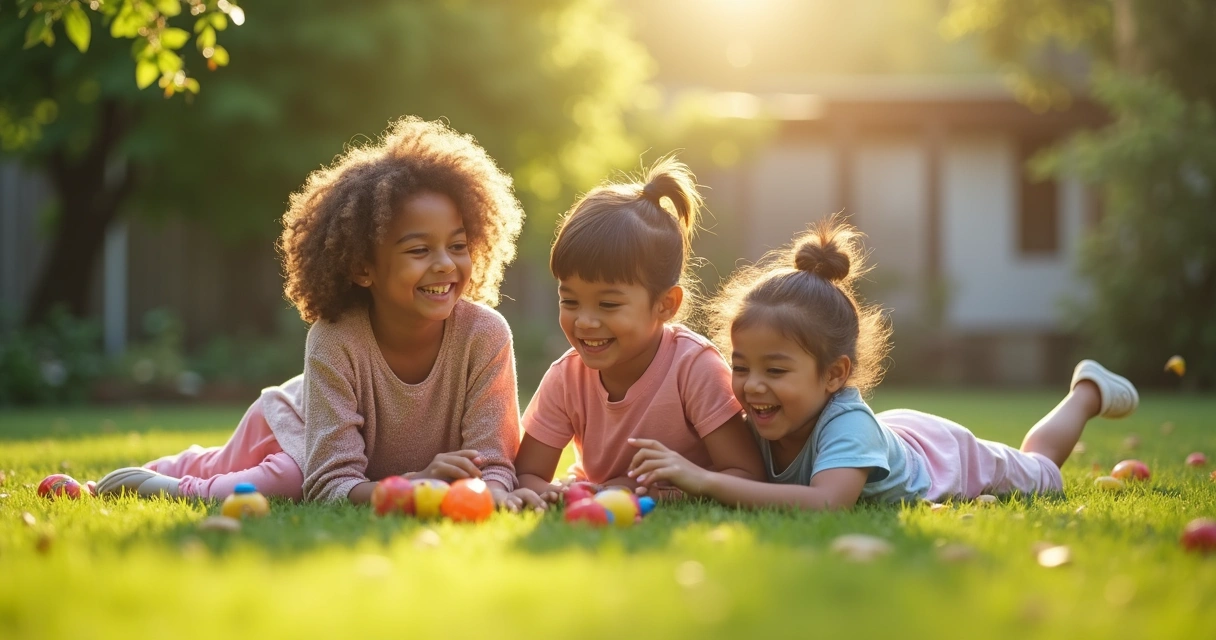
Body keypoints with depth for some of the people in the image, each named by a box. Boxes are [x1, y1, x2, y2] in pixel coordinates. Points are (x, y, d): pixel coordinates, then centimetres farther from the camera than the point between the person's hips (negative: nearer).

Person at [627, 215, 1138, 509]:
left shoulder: (845, 423, -52)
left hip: (946, 457, -4)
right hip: (895, 435, 4)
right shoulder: (760, 423, -34)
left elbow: (826, 503, -67)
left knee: (1039, 469, 28)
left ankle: (1088, 391, 54)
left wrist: (707, 482, -71)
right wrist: (677, 476, -51)